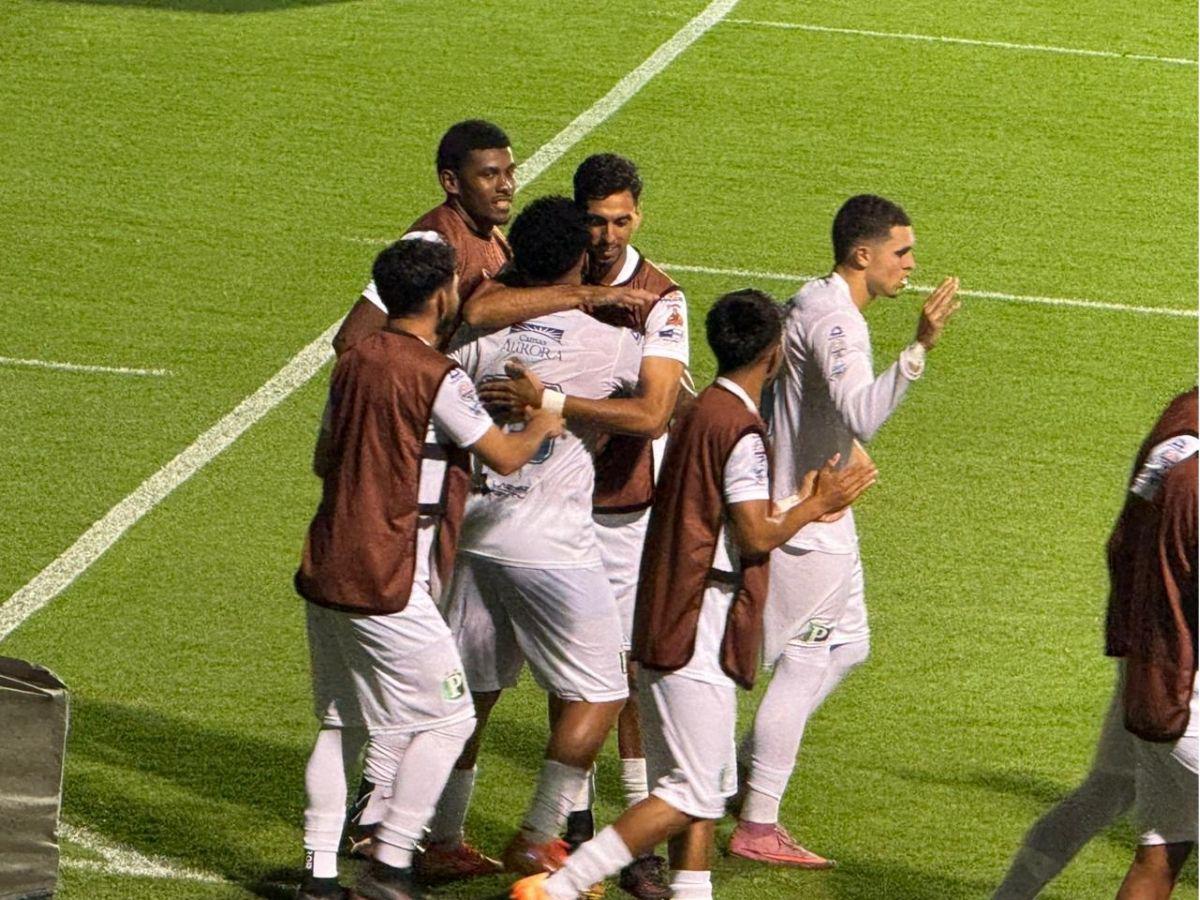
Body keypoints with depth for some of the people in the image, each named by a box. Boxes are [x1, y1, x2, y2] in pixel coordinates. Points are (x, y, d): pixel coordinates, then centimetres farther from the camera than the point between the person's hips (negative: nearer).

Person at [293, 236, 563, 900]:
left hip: (325, 572, 8)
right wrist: (544, 422, 9)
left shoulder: (354, 361, 10)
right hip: (386, 588, -8)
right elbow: (505, 457, -11)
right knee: (446, 720, 2)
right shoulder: (437, 378, -15)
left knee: (340, 724, 14)